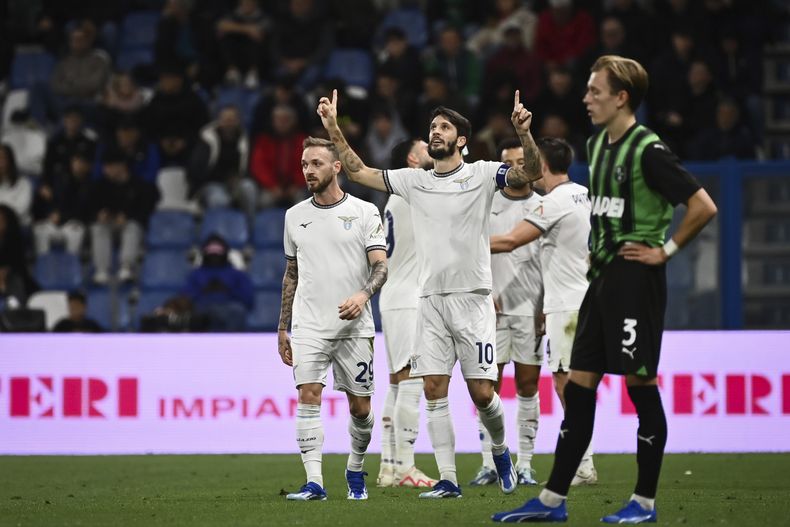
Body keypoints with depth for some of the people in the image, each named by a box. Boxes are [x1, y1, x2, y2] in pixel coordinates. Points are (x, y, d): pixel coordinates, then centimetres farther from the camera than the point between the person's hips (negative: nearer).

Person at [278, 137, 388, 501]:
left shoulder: (364, 212, 0)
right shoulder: (295, 216, 11)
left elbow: (381, 265, -7)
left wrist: (363, 295, -27)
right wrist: (282, 328, 15)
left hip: (354, 326, -2)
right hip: (308, 326, 2)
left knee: (360, 406, 2)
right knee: (308, 396, -14)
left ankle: (355, 471, 26)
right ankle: (313, 482, -16)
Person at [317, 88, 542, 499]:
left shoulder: (481, 174, 0)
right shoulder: (413, 181, 12)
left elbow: (530, 173, -13)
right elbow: (358, 171, 16)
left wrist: (523, 133, -29)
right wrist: (333, 129, 7)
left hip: (472, 298, -4)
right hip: (430, 300, 4)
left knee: (481, 393, -5)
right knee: (434, 392, -3)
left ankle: (500, 451, 24)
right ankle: (447, 479, -1)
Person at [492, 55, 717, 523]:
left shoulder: (648, 150, -14)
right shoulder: (597, 145, 12)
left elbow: (703, 207, -18)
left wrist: (665, 250, -13)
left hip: (636, 278, -9)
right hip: (602, 275, 9)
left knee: (640, 384, -3)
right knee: (579, 385, 7)